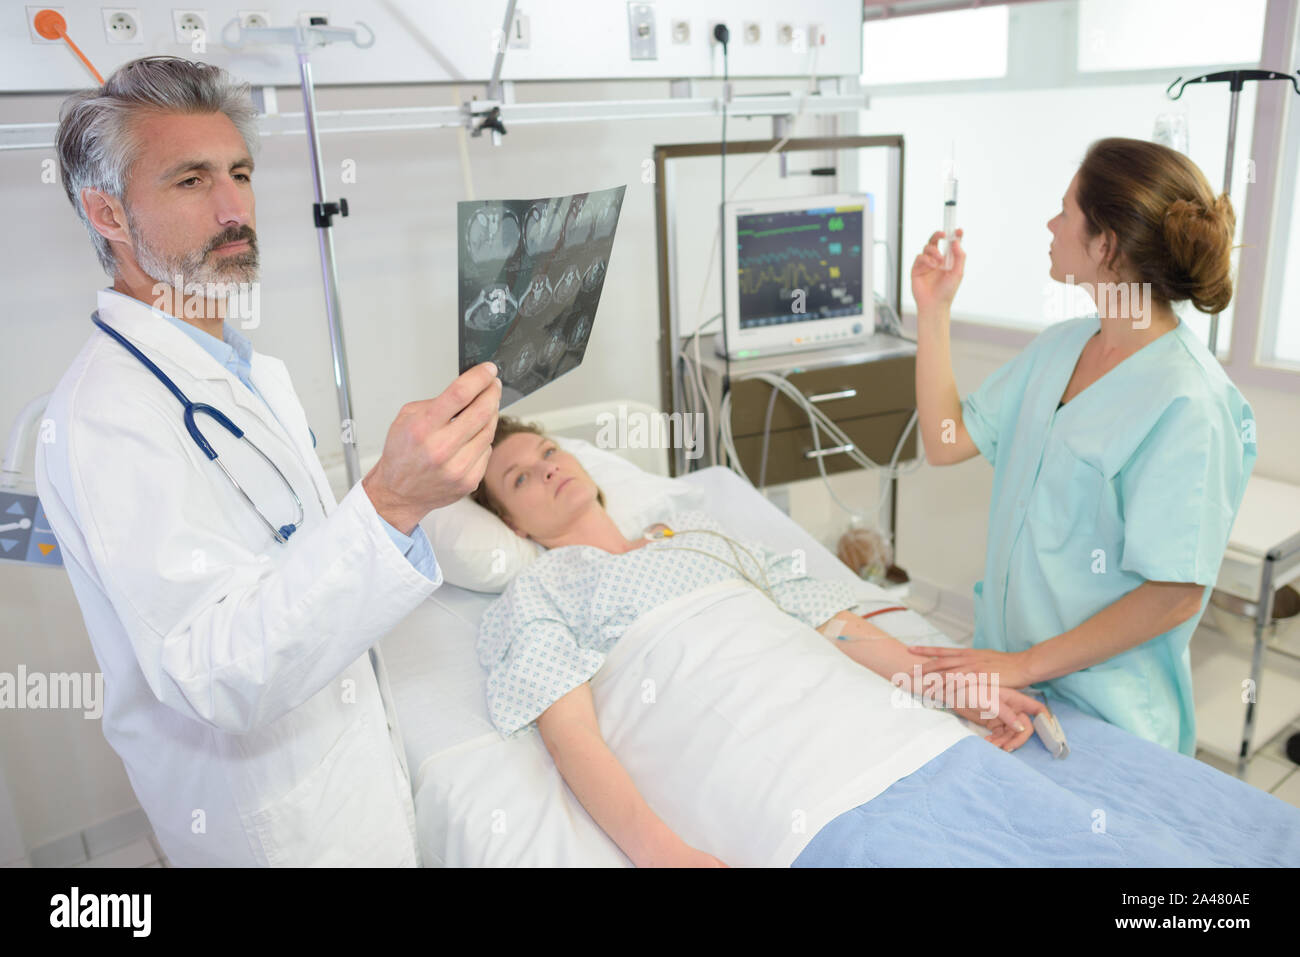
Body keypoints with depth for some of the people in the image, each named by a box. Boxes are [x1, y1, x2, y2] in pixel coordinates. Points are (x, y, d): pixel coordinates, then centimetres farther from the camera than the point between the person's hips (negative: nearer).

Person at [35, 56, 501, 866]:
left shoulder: (251, 367, 4)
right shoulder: (105, 416, -27)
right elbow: (215, 672, -36)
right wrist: (390, 504, -47)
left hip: (346, 746, 8)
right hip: (274, 817, -8)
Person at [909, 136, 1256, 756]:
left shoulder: (1188, 403, -22)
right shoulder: (1058, 346, 3)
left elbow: (1174, 596, -22)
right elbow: (946, 443, 4)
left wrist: (1025, 665, -21)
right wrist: (933, 310, 1)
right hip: (1005, 666, 7)